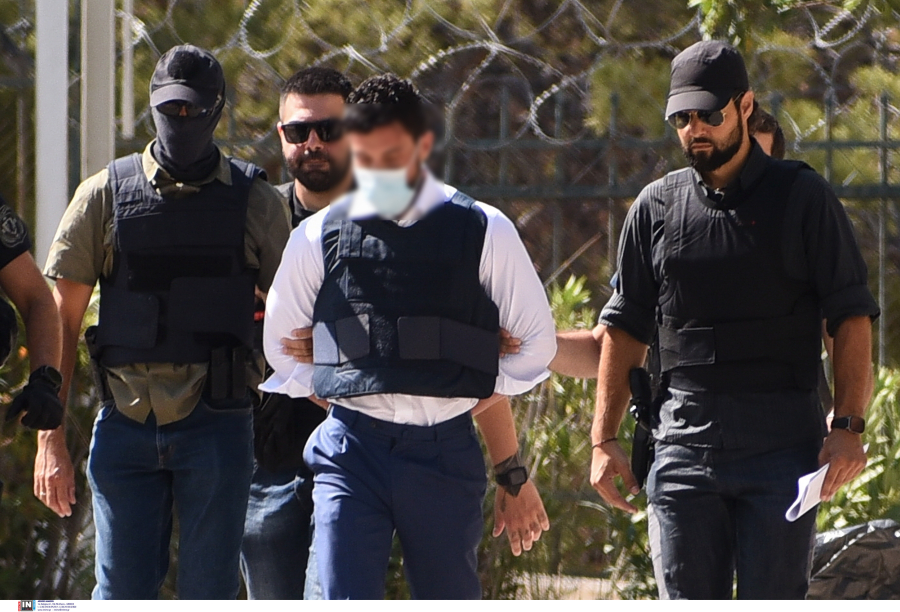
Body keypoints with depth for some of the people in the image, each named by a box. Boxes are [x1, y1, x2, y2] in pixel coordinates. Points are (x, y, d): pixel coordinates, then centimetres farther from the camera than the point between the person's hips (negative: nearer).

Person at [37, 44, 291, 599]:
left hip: (217, 428, -1)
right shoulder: (105, 195, 3)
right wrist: (50, 438, -1)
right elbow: (61, 319, 5)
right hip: (125, 424, 1)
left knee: (210, 597, 0)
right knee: (121, 595, 1)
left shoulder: (255, 203, 3)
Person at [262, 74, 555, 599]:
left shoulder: (482, 232, 4)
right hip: (351, 446, 0)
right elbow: (280, 345, 19)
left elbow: (535, 340, 12)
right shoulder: (320, 237, 7)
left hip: (446, 451, 0)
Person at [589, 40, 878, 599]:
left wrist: (849, 426, -11)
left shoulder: (803, 198, 3)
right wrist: (605, 438, 8)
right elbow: (626, 328, 16)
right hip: (683, 443, 3)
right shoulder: (657, 207, 13)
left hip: (782, 448, -3)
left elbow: (852, 318, 1)